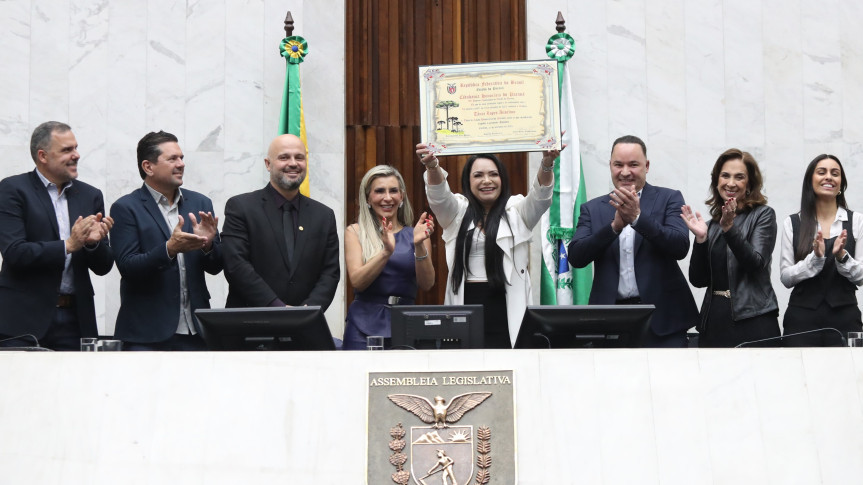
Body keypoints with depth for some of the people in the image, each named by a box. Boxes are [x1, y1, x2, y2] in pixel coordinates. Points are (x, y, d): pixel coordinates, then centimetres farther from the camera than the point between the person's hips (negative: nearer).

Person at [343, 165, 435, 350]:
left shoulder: (414, 234, 9)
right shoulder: (355, 232, 5)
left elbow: (426, 284, -2)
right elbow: (357, 281, -8)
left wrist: (419, 246, -16)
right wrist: (386, 251, -22)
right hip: (364, 326, -1)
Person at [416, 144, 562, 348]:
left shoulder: (517, 212, 12)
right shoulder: (457, 212, 13)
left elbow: (540, 194, -5)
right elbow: (439, 195, -6)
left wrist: (547, 163, -26)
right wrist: (432, 167, -28)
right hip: (466, 306, 1)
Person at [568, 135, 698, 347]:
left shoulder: (669, 199, 6)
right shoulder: (592, 209, 11)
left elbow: (681, 247, -8)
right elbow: (576, 257, -2)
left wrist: (637, 217, -19)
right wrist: (615, 225, -15)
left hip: (661, 316, -1)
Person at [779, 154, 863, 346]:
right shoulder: (792, 223, 3)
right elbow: (785, 277, -2)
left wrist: (842, 256, -16)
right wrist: (815, 258, -16)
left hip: (845, 317, 0)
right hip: (802, 317, 0)